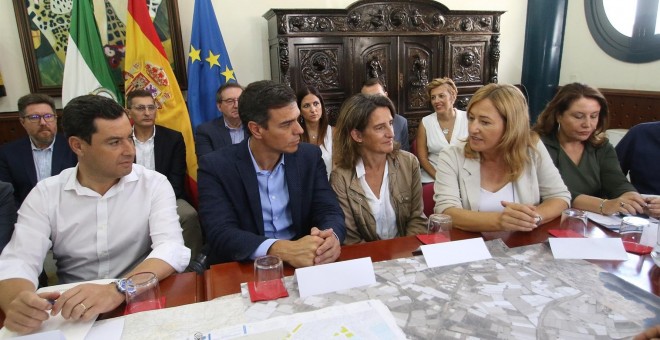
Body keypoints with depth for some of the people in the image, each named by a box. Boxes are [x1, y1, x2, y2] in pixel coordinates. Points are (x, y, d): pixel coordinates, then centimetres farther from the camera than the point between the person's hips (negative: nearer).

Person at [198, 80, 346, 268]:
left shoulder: (310, 156, -1)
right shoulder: (216, 167, -11)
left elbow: (330, 211, -4)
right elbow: (220, 233, -19)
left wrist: (331, 237, -28)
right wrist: (284, 250, -34)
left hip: (302, 264, 3)